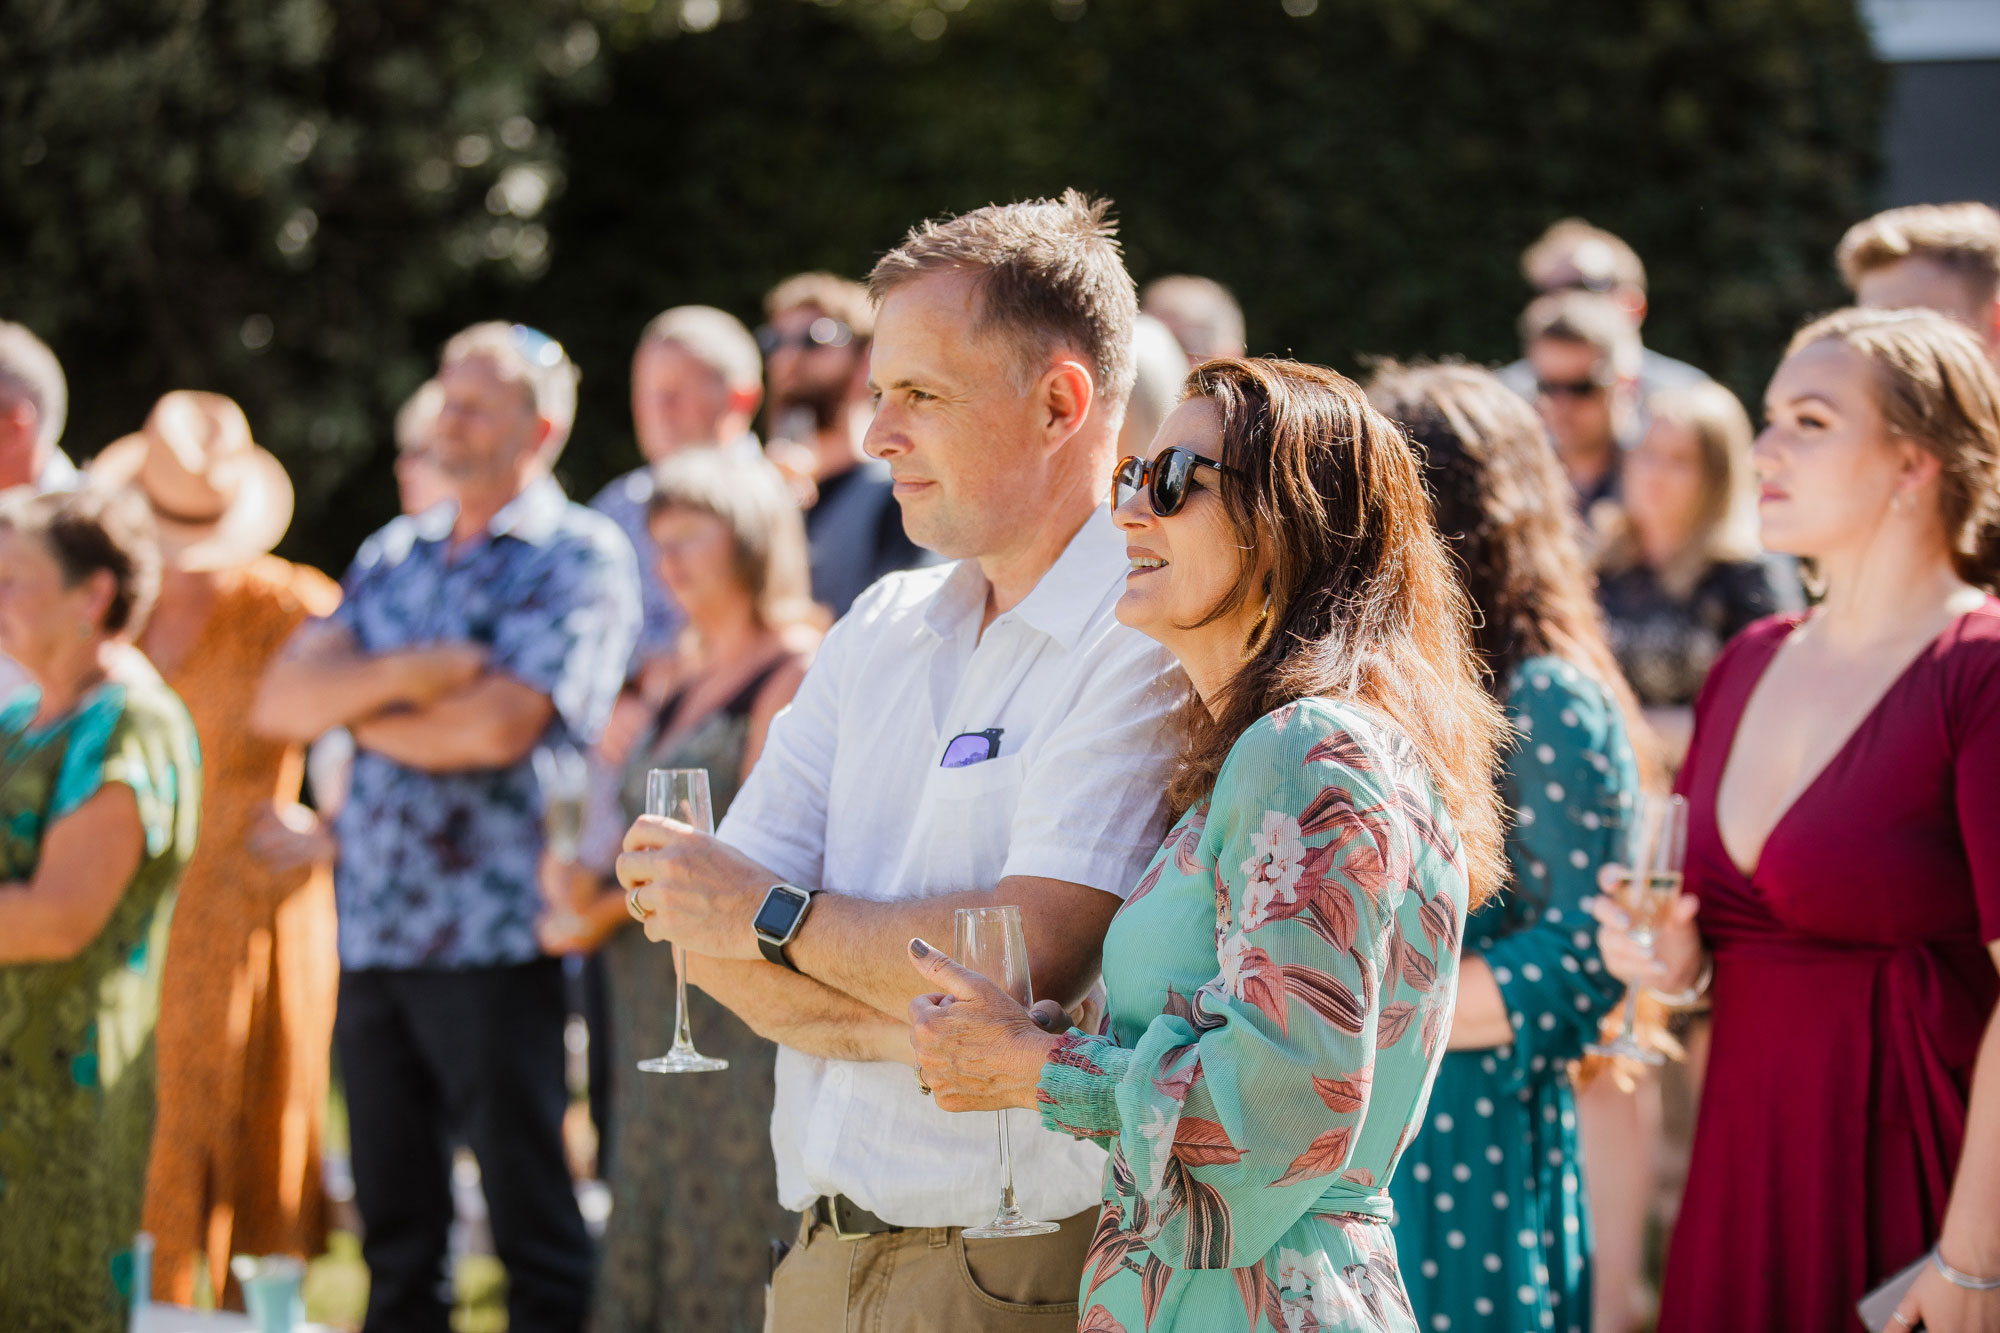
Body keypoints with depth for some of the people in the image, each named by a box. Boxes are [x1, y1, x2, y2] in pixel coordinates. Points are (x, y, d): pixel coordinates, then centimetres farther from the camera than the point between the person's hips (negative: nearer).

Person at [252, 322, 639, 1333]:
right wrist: (402, 673, -12)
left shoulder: (579, 557, -3)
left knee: (535, 1231, -3)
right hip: (372, 934, 6)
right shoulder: (393, 557, 17)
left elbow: (497, 724, -16)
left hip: (495, 937, -6)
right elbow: (280, 701, 7)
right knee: (395, 1239, 10)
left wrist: (356, 705, 1)